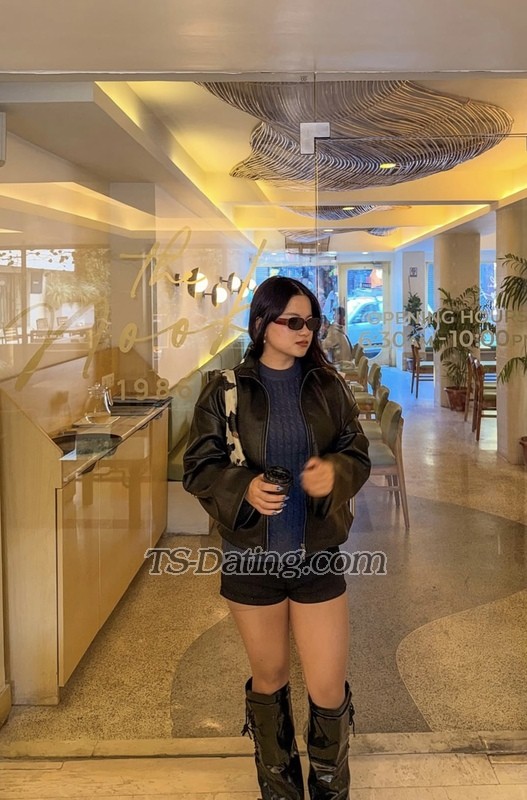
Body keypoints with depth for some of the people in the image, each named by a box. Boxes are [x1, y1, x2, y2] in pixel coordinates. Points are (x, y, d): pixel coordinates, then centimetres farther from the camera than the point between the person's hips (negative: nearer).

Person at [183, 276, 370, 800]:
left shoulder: (327, 387, 0)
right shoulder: (225, 390, -6)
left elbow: (359, 455, 4)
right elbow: (198, 466, -4)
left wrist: (336, 472, -19)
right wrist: (243, 487, -24)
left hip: (317, 557, 1)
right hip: (252, 560, -1)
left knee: (328, 689, 4)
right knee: (269, 682, 16)